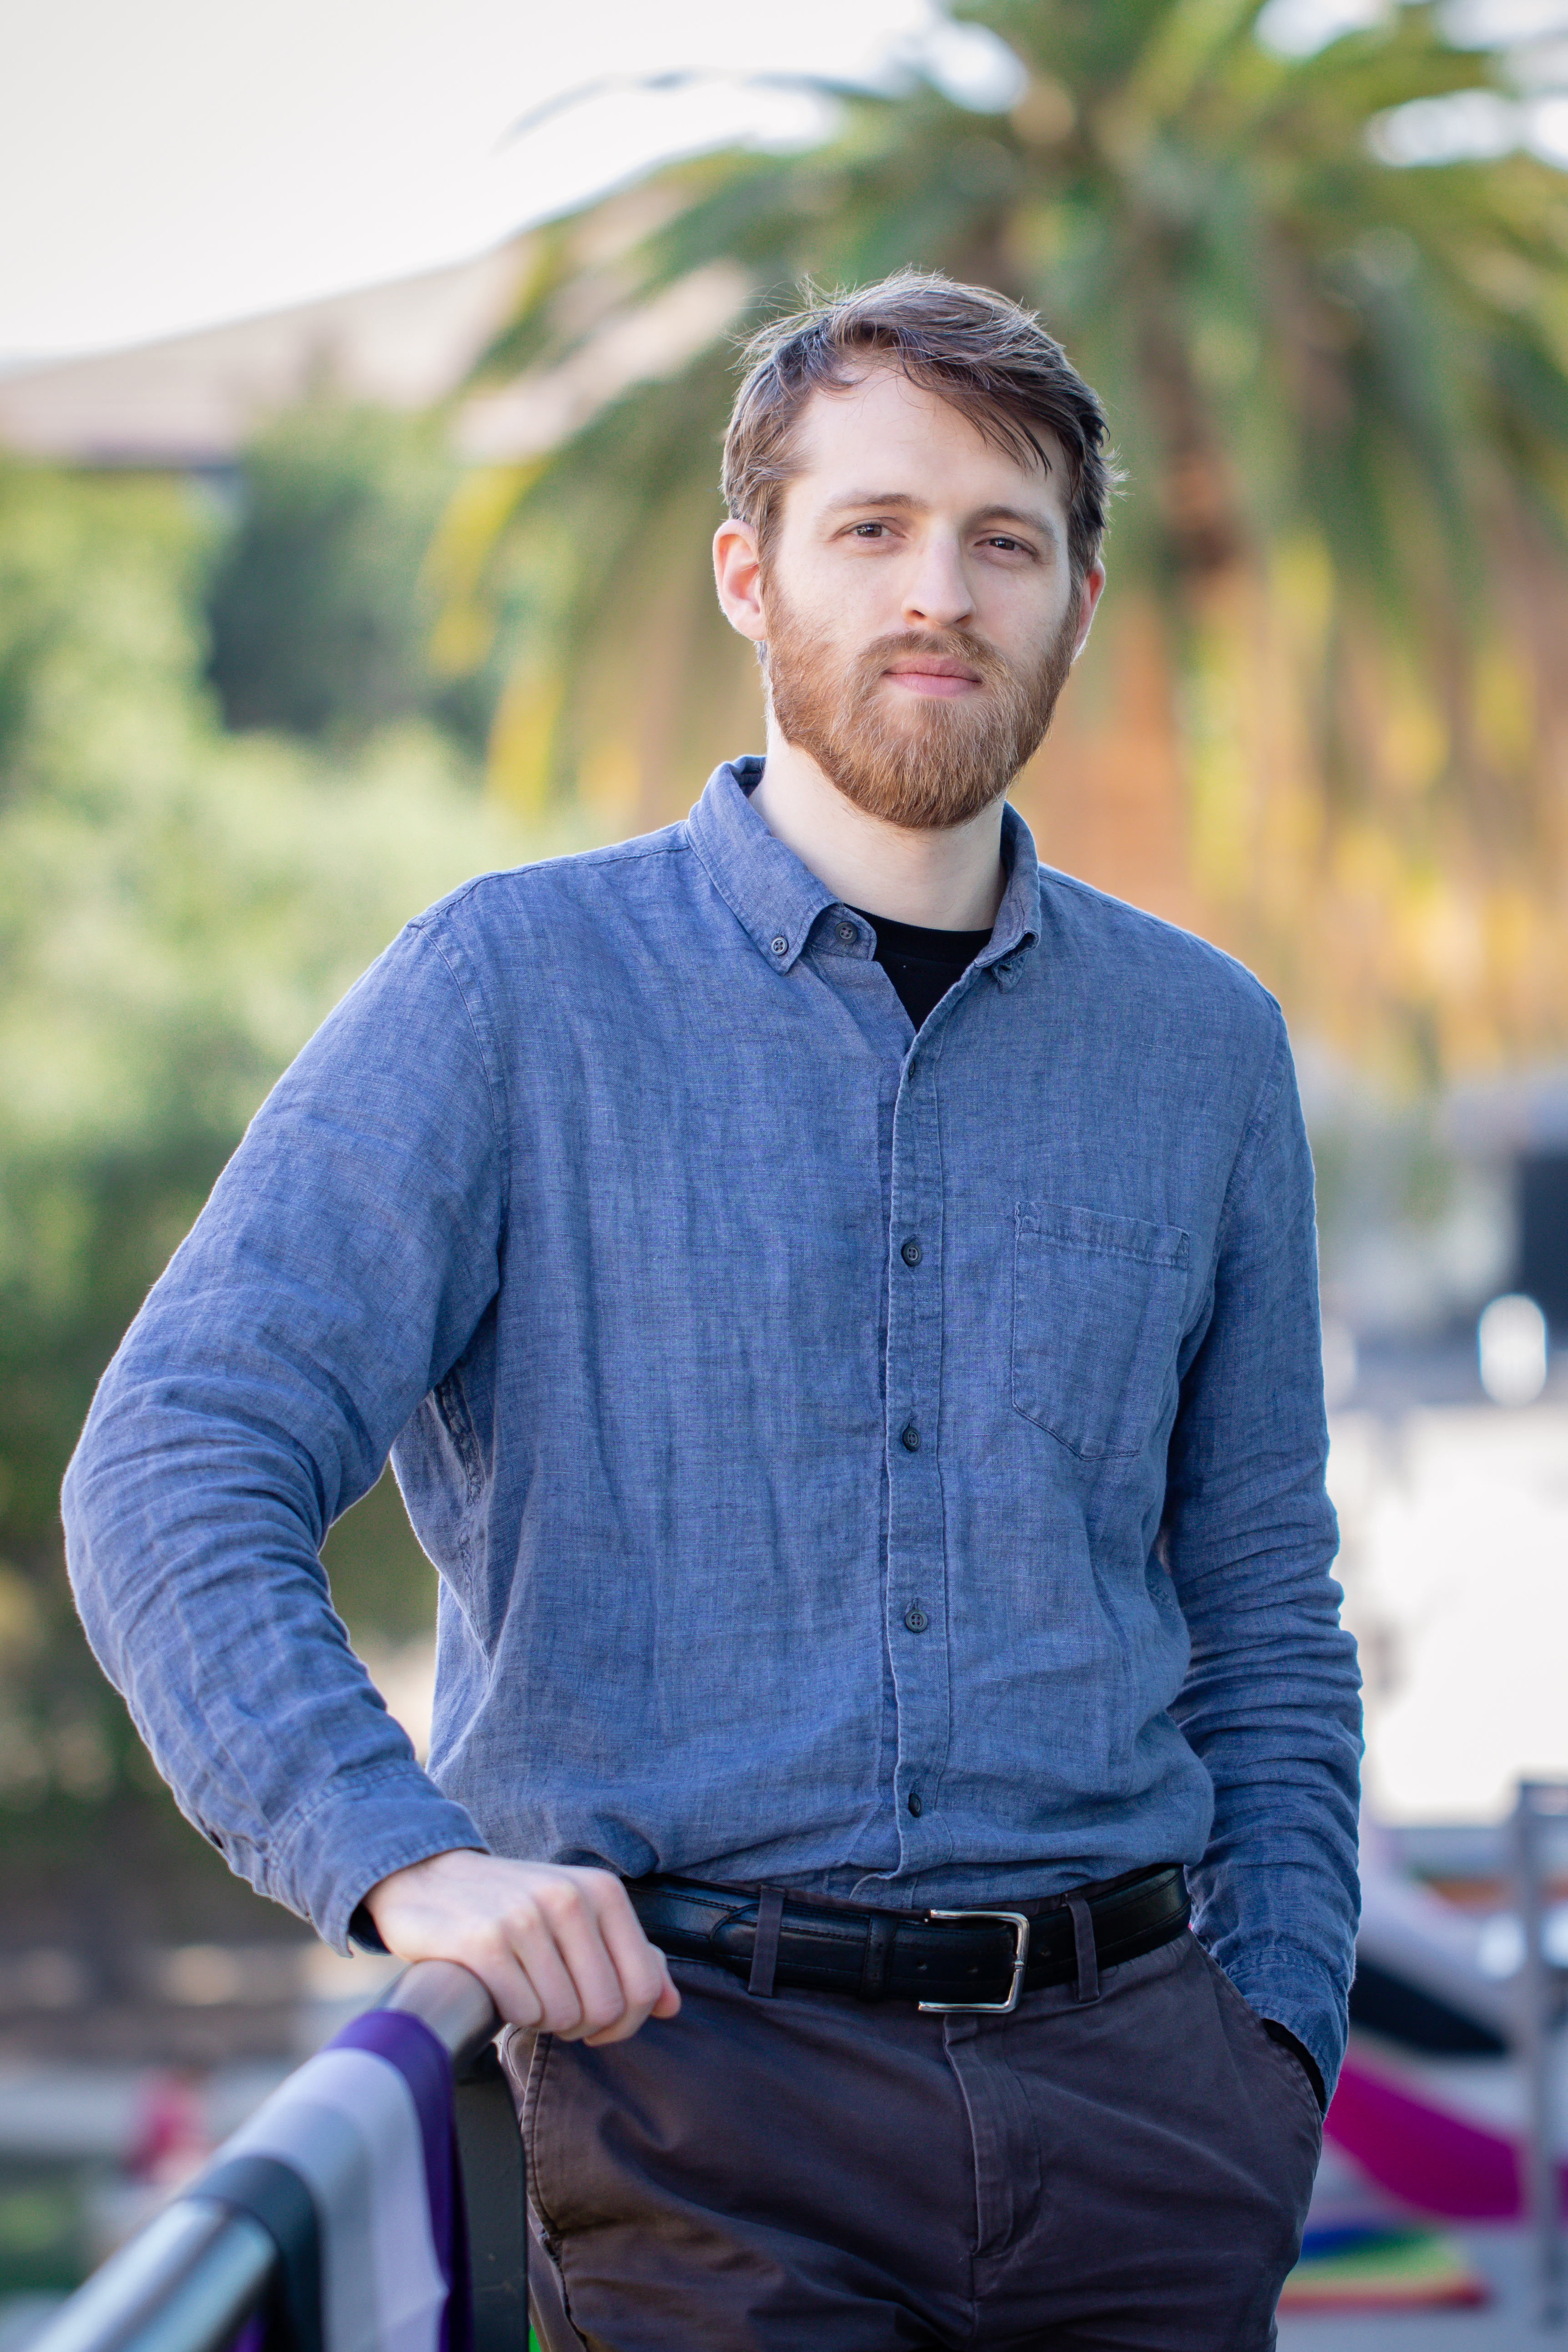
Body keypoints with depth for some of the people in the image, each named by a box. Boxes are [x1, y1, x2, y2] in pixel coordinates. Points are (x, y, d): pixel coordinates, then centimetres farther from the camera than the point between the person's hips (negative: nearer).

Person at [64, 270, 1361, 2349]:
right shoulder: (516, 990, 0)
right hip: (701, 2063, -3)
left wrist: (1278, 2039, 8)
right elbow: (175, 1476, -8)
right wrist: (400, 1858, -22)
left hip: (1130, 2078, 3)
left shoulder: (1201, 1044, 12)